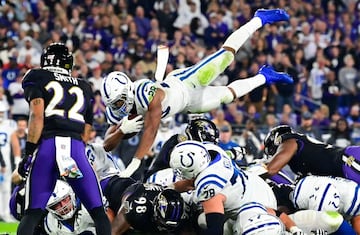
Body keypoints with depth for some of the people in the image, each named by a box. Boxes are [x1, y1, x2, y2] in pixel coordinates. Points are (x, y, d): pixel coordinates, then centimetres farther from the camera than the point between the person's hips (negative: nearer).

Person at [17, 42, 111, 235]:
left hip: (47, 145, -2)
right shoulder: (84, 88, 28)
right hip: (76, 147, 2)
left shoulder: (36, 79, 14)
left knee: (32, 214, 0)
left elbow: (37, 116, -2)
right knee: (99, 213, 6)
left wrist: (29, 152, -6)